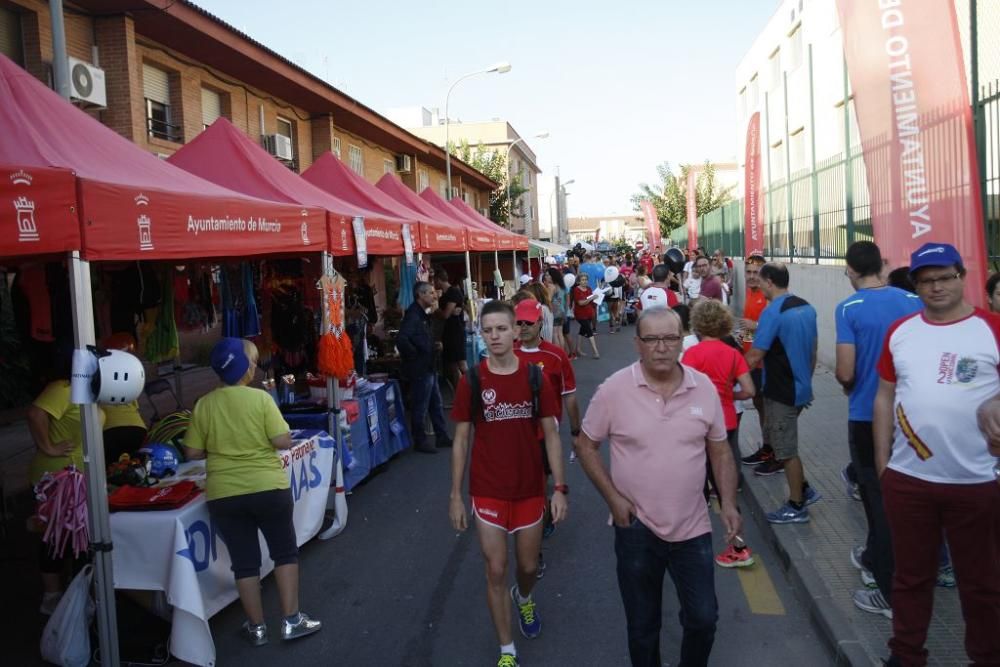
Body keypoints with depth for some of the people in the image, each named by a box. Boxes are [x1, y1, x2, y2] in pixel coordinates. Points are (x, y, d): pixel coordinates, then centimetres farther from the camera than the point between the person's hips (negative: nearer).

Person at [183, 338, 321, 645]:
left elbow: (192, 453, 1)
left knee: (244, 561, 13)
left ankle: (256, 627, 23)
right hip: (268, 488, -3)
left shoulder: (203, 405, -1)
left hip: (223, 494, 3)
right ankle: (291, 620, 17)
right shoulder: (260, 398, -10)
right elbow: (283, 441, -13)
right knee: (285, 552, 14)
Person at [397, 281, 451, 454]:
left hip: (428, 368, 10)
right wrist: (415, 356, -20)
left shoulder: (423, 315, 13)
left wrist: (434, 346, 6)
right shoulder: (413, 315, -19)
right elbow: (401, 340, -32)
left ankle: (442, 437, 28)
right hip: (419, 370, -10)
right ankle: (420, 442, 13)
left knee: (436, 404, 17)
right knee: (420, 407, 2)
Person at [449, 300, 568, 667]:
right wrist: (455, 495, -3)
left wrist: (559, 488, -6)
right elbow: (461, 440, -2)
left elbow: (551, 434, -2)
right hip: (487, 491, -1)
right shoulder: (470, 381, -8)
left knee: (529, 565, 16)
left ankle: (523, 598, 52)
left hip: (530, 489, 1)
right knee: (496, 570, 4)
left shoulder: (536, 377, -6)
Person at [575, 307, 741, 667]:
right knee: (642, 624, 15)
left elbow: (720, 450, 6)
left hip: (693, 527, 2)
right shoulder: (614, 390, -13)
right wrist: (612, 496, -11)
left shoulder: (704, 387, -5)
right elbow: (586, 446, -3)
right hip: (637, 528, -2)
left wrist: (728, 502, -4)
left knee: (703, 619, 13)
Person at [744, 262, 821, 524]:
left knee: (786, 450, 4)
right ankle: (804, 489, 28)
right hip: (801, 389, 9)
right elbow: (813, 351, 14)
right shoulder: (807, 307, 6)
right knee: (782, 441, 23)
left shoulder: (772, 312, -20)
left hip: (782, 393, -8)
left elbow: (754, 357, -20)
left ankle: (797, 507, 16)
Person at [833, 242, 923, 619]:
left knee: (878, 497, 4)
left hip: (867, 415, -5)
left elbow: (845, 372, -18)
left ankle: (892, 592, 9)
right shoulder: (914, 302, -1)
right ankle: (874, 557, 41)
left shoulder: (849, 309, -14)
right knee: (895, 493, 21)